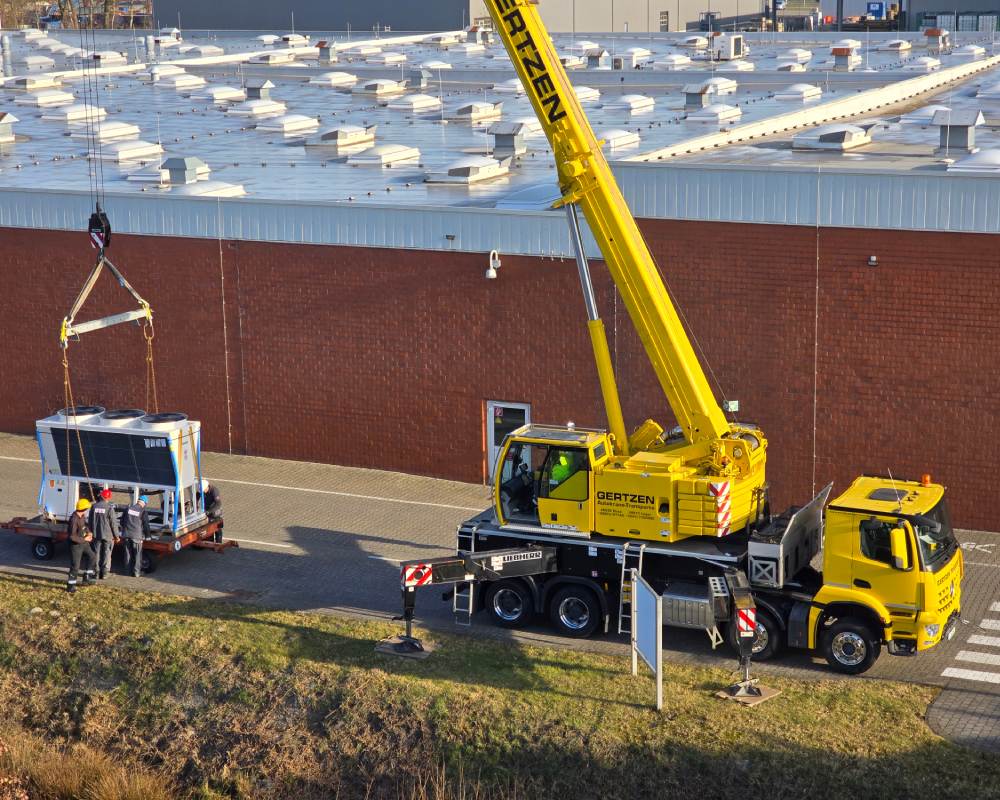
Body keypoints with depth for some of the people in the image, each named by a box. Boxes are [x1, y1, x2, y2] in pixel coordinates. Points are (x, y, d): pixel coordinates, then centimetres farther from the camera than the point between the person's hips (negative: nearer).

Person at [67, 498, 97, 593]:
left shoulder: (82, 516, -2)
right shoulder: (74, 520, -29)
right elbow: (72, 536, -28)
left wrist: (89, 532, 0)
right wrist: (84, 539, -19)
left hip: (83, 542, 9)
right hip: (76, 545, -9)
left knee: (92, 557, 17)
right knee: (75, 566, -2)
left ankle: (86, 579, 28)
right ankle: (70, 586, 11)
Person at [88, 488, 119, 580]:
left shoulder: (94, 506, 1)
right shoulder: (109, 508, -15)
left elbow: (91, 521, 10)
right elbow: (113, 523, -12)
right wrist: (116, 536, -3)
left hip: (96, 534, 4)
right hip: (107, 535, -4)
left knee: (97, 553, 11)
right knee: (107, 554, 6)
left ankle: (97, 572, 13)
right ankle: (104, 573, 7)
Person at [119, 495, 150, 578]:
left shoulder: (128, 508, 4)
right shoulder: (143, 512, -10)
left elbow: (122, 521, 14)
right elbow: (146, 525, -6)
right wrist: (147, 536, 8)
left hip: (127, 535, 4)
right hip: (137, 536, -4)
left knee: (128, 553, 13)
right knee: (137, 554, 6)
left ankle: (128, 571, 18)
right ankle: (136, 572, 5)